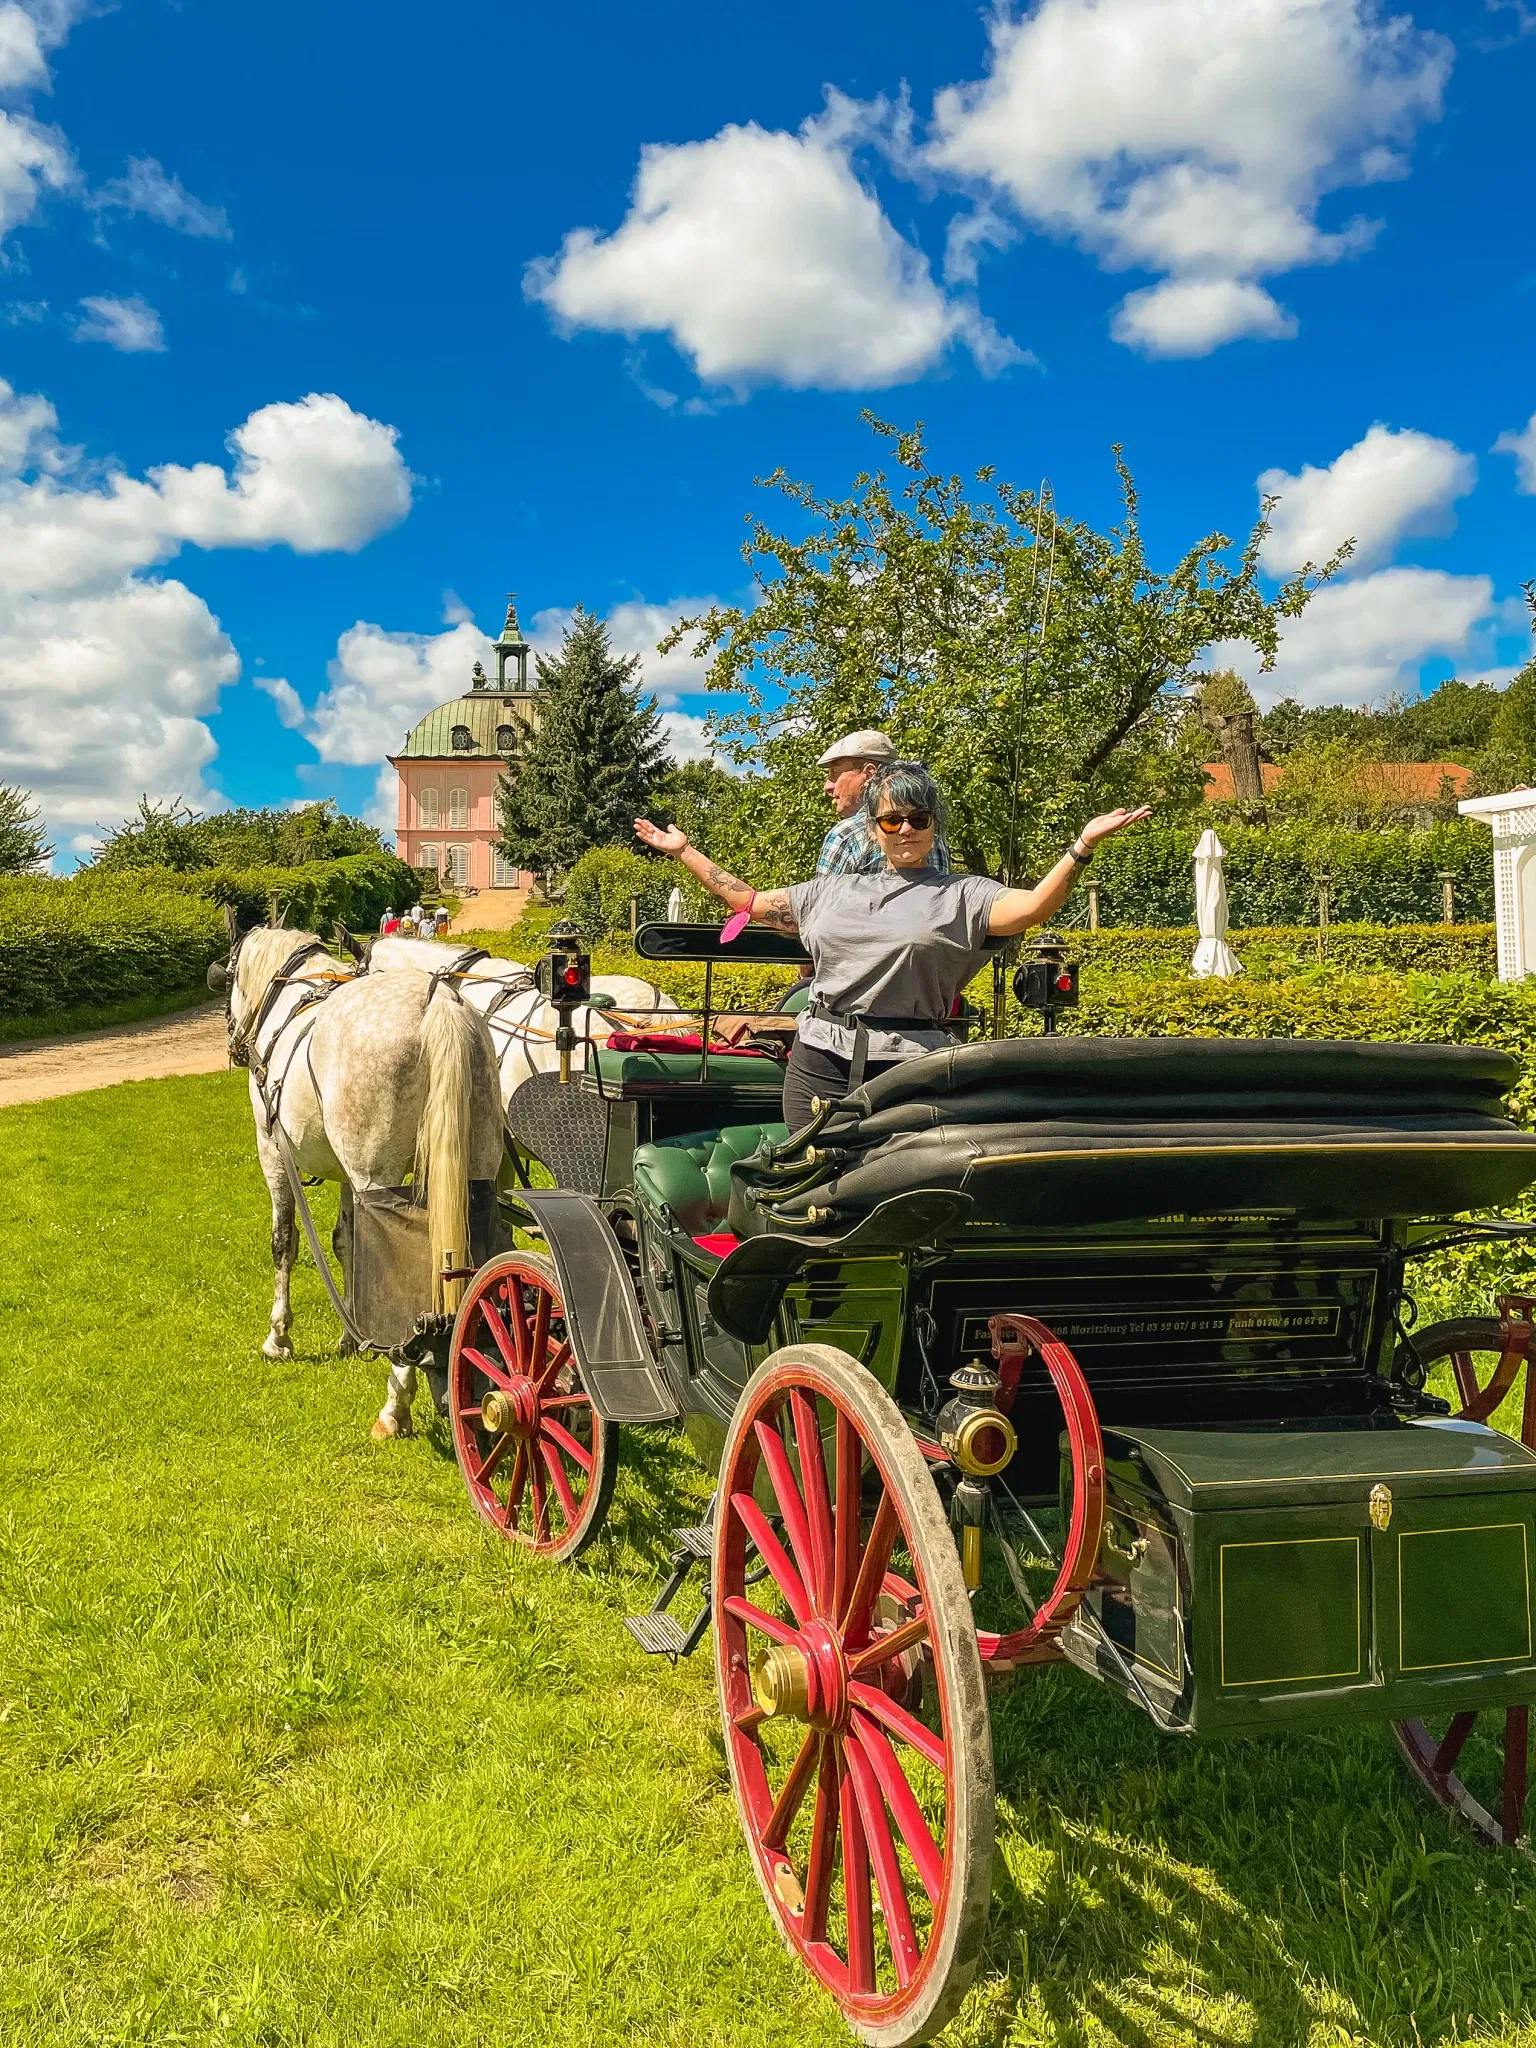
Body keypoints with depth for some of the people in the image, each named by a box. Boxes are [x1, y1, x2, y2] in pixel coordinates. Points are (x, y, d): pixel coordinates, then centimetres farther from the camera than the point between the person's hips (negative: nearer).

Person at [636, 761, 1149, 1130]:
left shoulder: (962, 896, 5)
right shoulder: (831, 892, 18)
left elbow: (1034, 907, -12)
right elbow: (748, 901, 25)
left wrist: (1083, 845, -24)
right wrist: (683, 851, 26)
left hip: (909, 1071, -3)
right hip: (819, 1064, 4)